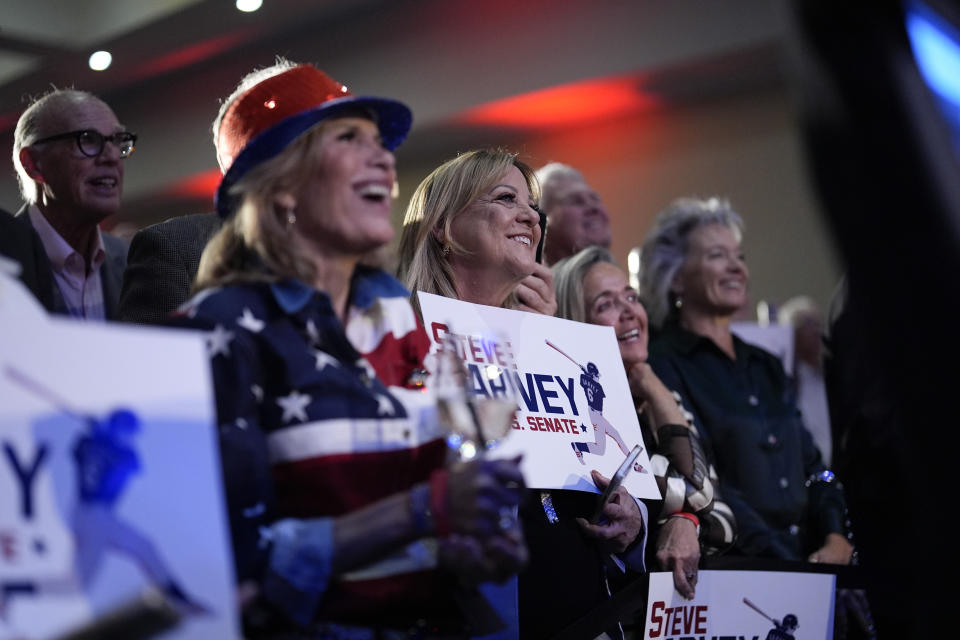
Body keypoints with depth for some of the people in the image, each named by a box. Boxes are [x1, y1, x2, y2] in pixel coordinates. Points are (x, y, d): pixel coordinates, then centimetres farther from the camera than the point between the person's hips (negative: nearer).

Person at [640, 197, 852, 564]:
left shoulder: (765, 367, 21)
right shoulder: (662, 368, -3)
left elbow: (812, 465, 17)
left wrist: (836, 538, -2)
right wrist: (790, 568, -16)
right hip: (727, 572, -6)